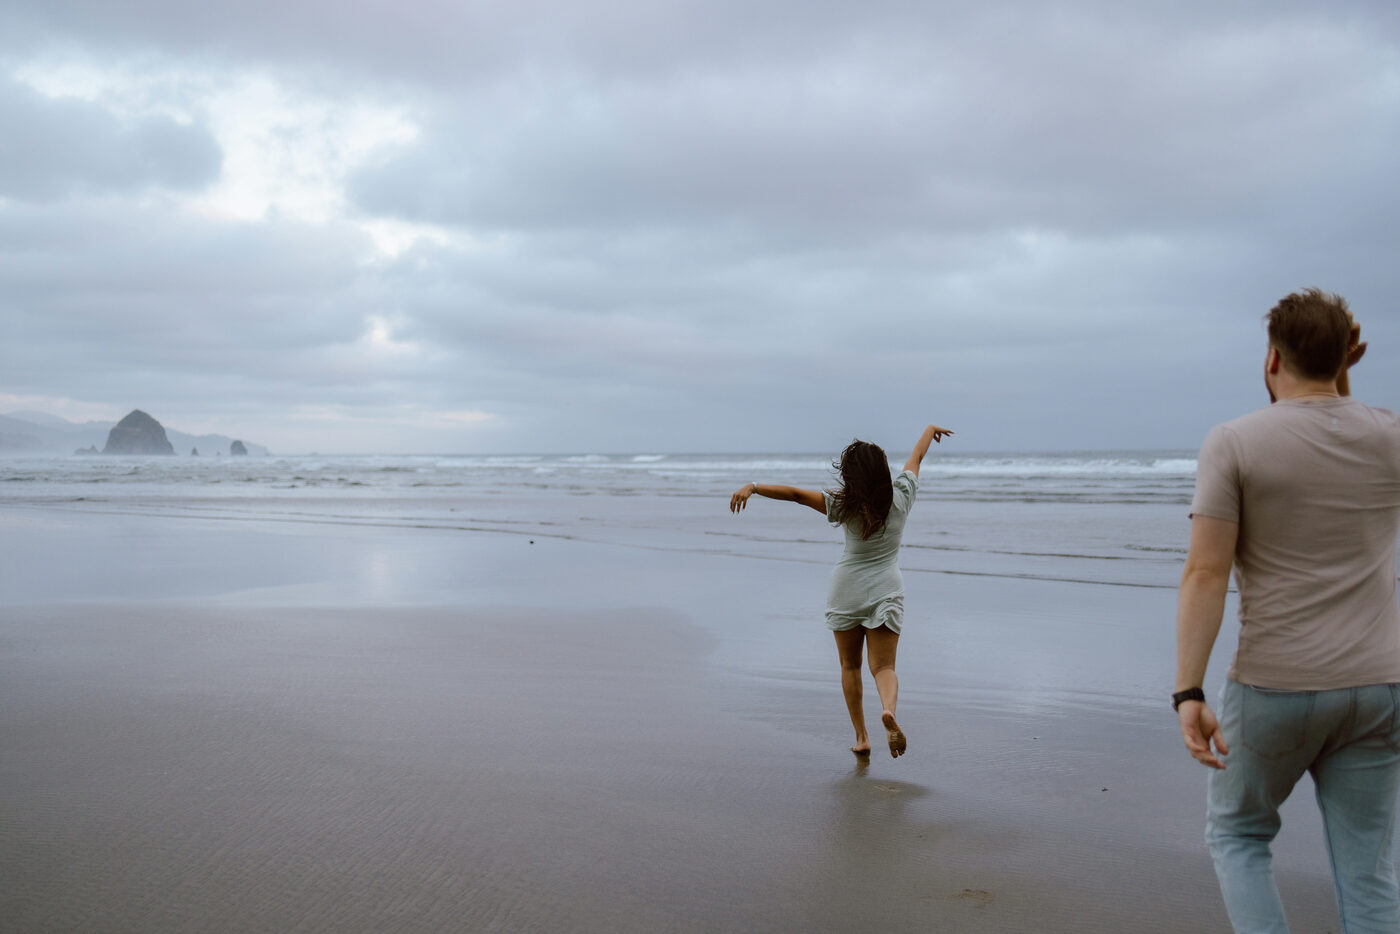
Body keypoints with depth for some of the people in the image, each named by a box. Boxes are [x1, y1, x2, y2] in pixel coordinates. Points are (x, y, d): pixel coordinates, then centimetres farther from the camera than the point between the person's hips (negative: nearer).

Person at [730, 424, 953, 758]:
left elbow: (795, 493, -22)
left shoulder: (845, 505, -14)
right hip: (886, 590, 1)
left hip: (847, 590, -1)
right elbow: (916, 457, 14)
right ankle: (888, 709, -32)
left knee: (850, 666, 14)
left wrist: (753, 487, -22)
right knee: (884, 667, -1)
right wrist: (929, 430, 30)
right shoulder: (901, 495, -5)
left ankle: (861, 736, 13)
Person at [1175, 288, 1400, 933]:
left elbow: (1205, 574, -15)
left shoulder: (1232, 443, -9)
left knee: (1237, 833, 19)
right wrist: (1340, 383, 18)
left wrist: (1188, 693, -14)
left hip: (1274, 686, -3)